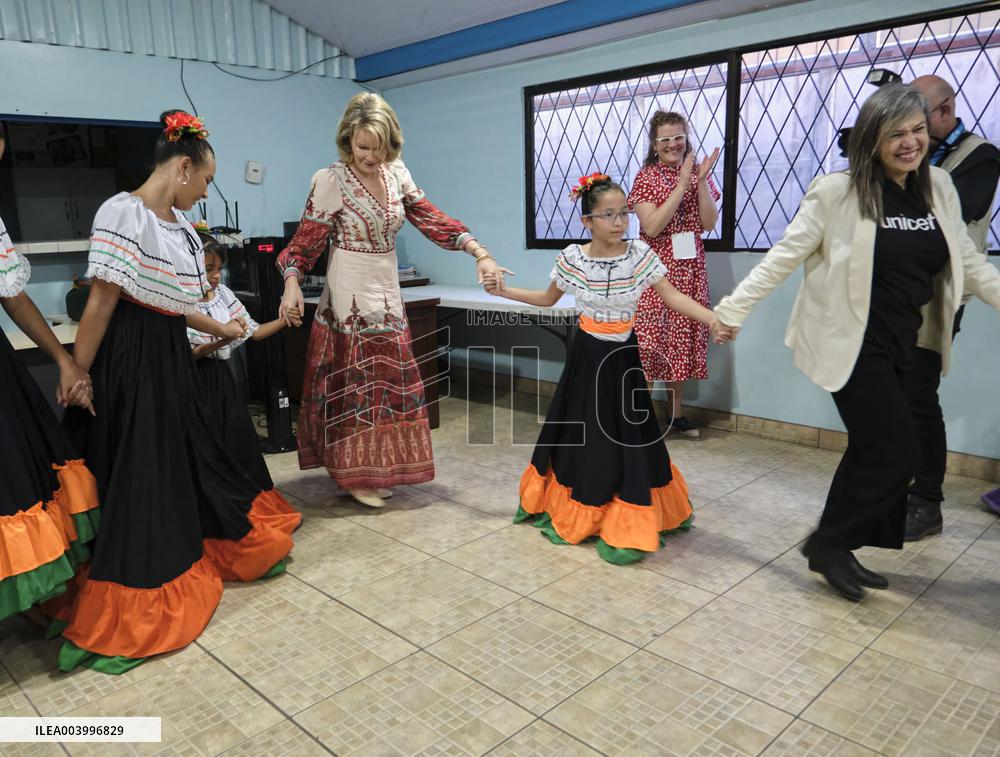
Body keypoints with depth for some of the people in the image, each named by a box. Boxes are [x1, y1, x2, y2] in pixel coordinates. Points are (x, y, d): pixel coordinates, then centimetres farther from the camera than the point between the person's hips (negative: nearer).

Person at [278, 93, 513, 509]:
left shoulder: (397, 173, 2)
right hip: (350, 295, -6)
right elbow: (306, 242, -11)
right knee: (355, 383, 0)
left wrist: (479, 252, -10)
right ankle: (355, 474, 12)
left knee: (389, 381, 11)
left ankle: (376, 469, 26)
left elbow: (429, 218, 1)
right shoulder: (330, 181, -13)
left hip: (388, 292, 6)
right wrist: (292, 284, -29)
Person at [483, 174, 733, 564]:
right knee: (581, 433, 8)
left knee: (625, 436, 3)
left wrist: (712, 319, -27)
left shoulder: (640, 253, -10)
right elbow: (548, 298, 7)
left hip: (622, 356, 0)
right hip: (587, 355, 0)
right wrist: (503, 290, 2)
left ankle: (625, 527, 19)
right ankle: (570, 512, 29)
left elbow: (672, 296, -13)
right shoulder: (571, 258, -9)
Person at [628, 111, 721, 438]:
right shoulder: (646, 177, -2)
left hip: (690, 270, 4)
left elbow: (709, 223, -2)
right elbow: (652, 227, -16)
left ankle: (676, 414, 17)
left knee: (682, 340, 7)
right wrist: (682, 184, -18)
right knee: (651, 341, -6)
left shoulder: (697, 173, 10)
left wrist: (701, 180, -12)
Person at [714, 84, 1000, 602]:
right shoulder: (837, 192, -12)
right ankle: (828, 543, 12)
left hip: (903, 344, 7)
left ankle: (836, 548, 29)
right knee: (896, 453, -7)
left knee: (873, 451, 13)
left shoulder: (939, 188, 4)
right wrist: (734, 308, -13)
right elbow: (783, 257, -10)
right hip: (852, 343, -7)